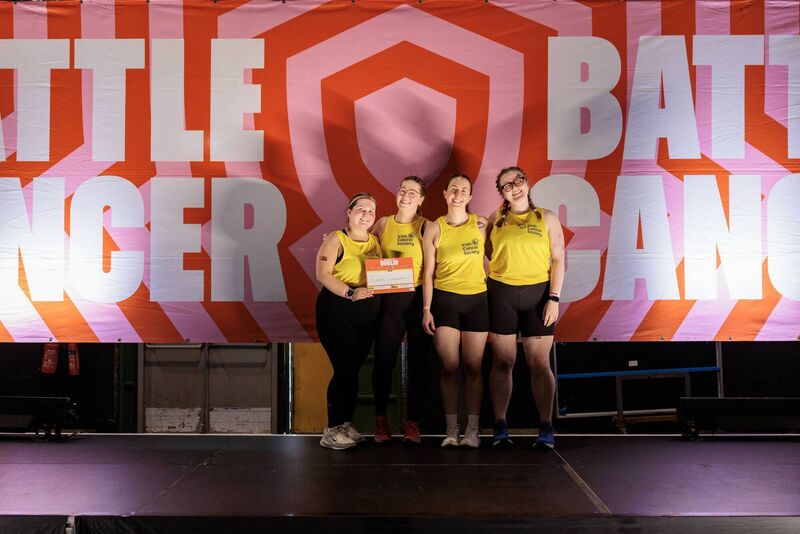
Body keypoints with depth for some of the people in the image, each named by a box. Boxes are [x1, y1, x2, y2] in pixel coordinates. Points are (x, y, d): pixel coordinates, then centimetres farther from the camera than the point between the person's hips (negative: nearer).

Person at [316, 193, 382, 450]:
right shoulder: (336, 239, -2)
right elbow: (323, 274, -12)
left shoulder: (375, 241, 14)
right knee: (345, 368, -10)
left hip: (368, 312, 5)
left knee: (353, 368, 8)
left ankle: (346, 424, 19)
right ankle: (332, 431, -3)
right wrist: (349, 293, -24)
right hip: (336, 308, -5)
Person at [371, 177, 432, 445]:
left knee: (418, 361, 2)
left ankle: (413, 422, 12)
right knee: (383, 360, 0)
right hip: (389, 299, 2)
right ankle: (381, 418, 15)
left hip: (417, 297, -1)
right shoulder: (383, 224, 10)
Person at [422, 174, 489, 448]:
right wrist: (426, 309, -3)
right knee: (449, 366, -2)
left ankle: (472, 430, 7)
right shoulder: (434, 229, 2)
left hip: (477, 300, 1)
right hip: (445, 299, -1)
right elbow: (428, 272, 3)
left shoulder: (480, 223, 4)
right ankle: (451, 430, 5)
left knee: (473, 366, 2)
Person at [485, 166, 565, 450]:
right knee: (502, 362, 2)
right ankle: (500, 427, 8)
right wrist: (485, 286, 1)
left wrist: (554, 298, -6)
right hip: (501, 293, 1)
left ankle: (546, 428, 5)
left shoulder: (547, 218, 6)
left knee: (540, 363, -1)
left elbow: (558, 260, 3)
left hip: (537, 293, -1)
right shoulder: (496, 219, 9)